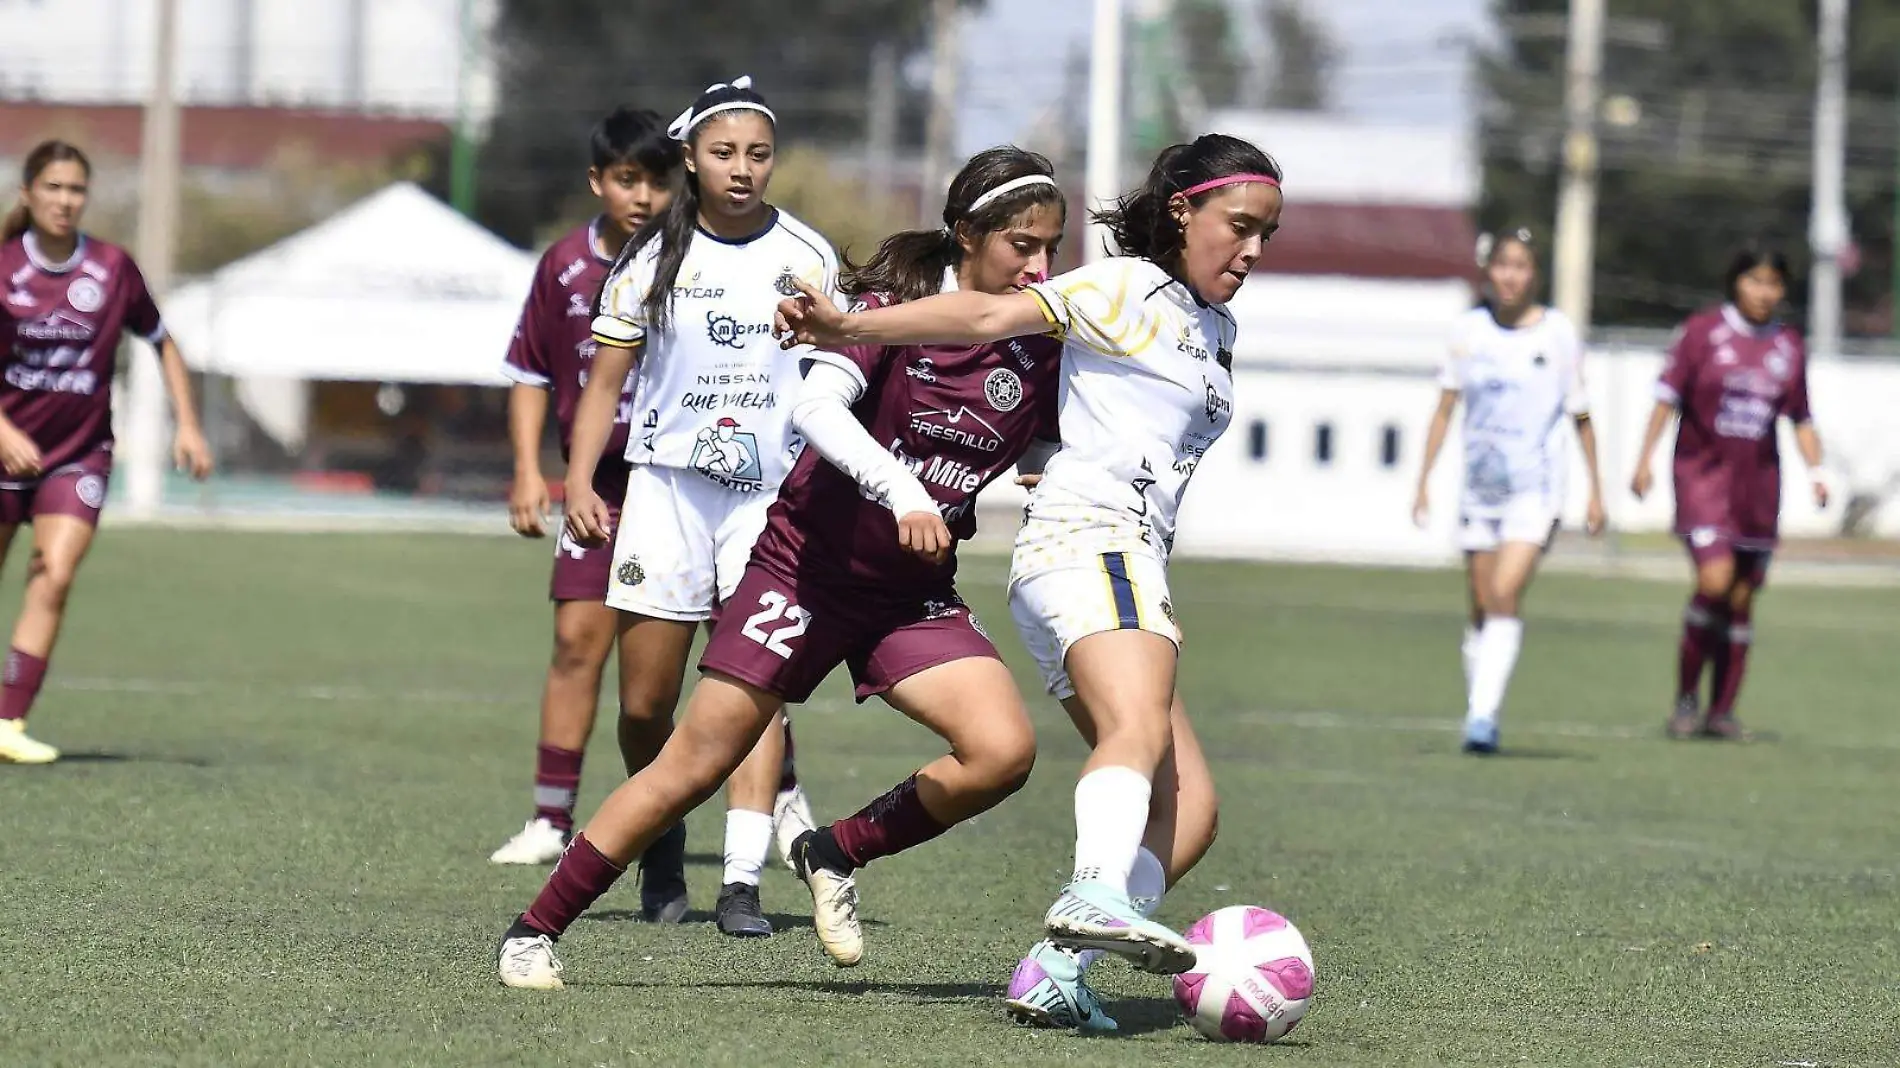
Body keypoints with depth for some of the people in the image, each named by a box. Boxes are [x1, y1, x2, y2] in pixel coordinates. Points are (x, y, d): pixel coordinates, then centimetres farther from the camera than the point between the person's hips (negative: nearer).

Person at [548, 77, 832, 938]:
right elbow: (606, 381, 5)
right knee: (645, 705, 1)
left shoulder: (807, 259, 5)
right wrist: (579, 479, -7)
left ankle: (742, 881, -20)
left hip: (774, 493, -1)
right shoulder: (652, 258, 3)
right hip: (667, 487, 1)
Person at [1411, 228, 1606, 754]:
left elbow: (1580, 416, 6)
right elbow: (1445, 408, 11)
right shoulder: (1470, 329, 5)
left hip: (1536, 487, -3)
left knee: (1504, 596, -18)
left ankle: (1483, 717, -21)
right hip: (1480, 487, 3)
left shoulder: (1557, 332, -1)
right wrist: (1423, 479, 5)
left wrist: (1595, 489, 7)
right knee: (1481, 608, 8)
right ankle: (1478, 716, 19)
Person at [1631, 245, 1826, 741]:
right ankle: (1686, 696, -3)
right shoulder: (1702, 332, -2)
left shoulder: (1789, 346, 9)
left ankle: (1722, 710, 14)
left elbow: (1801, 418, 15)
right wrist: (1645, 459, -6)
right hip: (1703, 472, -4)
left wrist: (1815, 470, 4)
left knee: (1741, 597, 4)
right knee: (1715, 580, -19)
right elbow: (1667, 397, -1)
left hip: (1758, 483, 4)